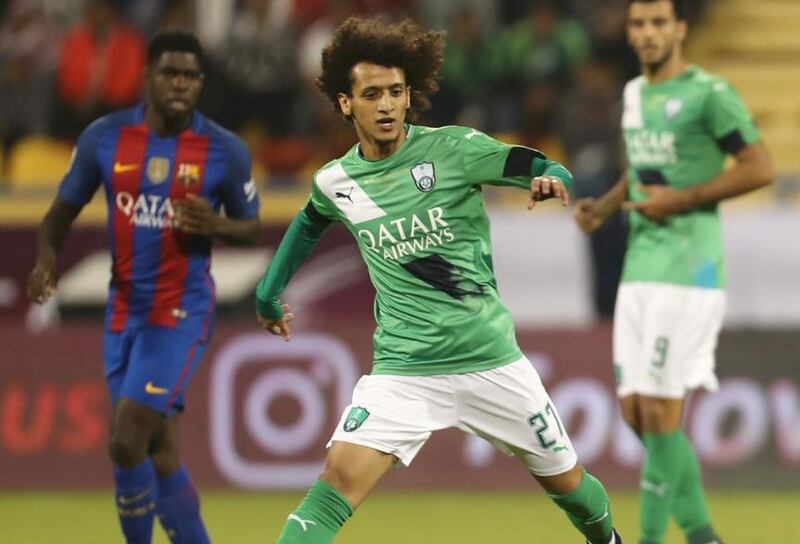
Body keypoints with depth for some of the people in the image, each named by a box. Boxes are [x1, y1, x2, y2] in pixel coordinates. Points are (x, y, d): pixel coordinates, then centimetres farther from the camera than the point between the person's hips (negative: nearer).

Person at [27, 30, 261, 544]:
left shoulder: (225, 151, -7)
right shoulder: (105, 137, -1)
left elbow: (252, 227, 5)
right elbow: (65, 209, 8)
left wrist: (215, 226, -17)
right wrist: (47, 256, -13)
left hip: (181, 312, -4)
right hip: (124, 309, 4)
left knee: (127, 443, -15)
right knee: (159, 451, 9)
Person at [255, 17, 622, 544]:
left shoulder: (452, 149, -9)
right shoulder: (335, 183, 1)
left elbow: (552, 173, -14)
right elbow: (309, 225, 25)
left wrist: (549, 179, -37)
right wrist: (269, 294, 27)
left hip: (491, 361, -1)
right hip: (403, 370, 1)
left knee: (567, 482, 13)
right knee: (337, 483, -20)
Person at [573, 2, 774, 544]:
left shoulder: (710, 94, -8)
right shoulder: (634, 93, 16)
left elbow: (760, 168, -10)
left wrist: (681, 199, -14)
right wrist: (603, 207, 11)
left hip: (687, 270, -8)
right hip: (639, 269, 8)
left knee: (661, 410, -9)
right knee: (635, 410, 4)